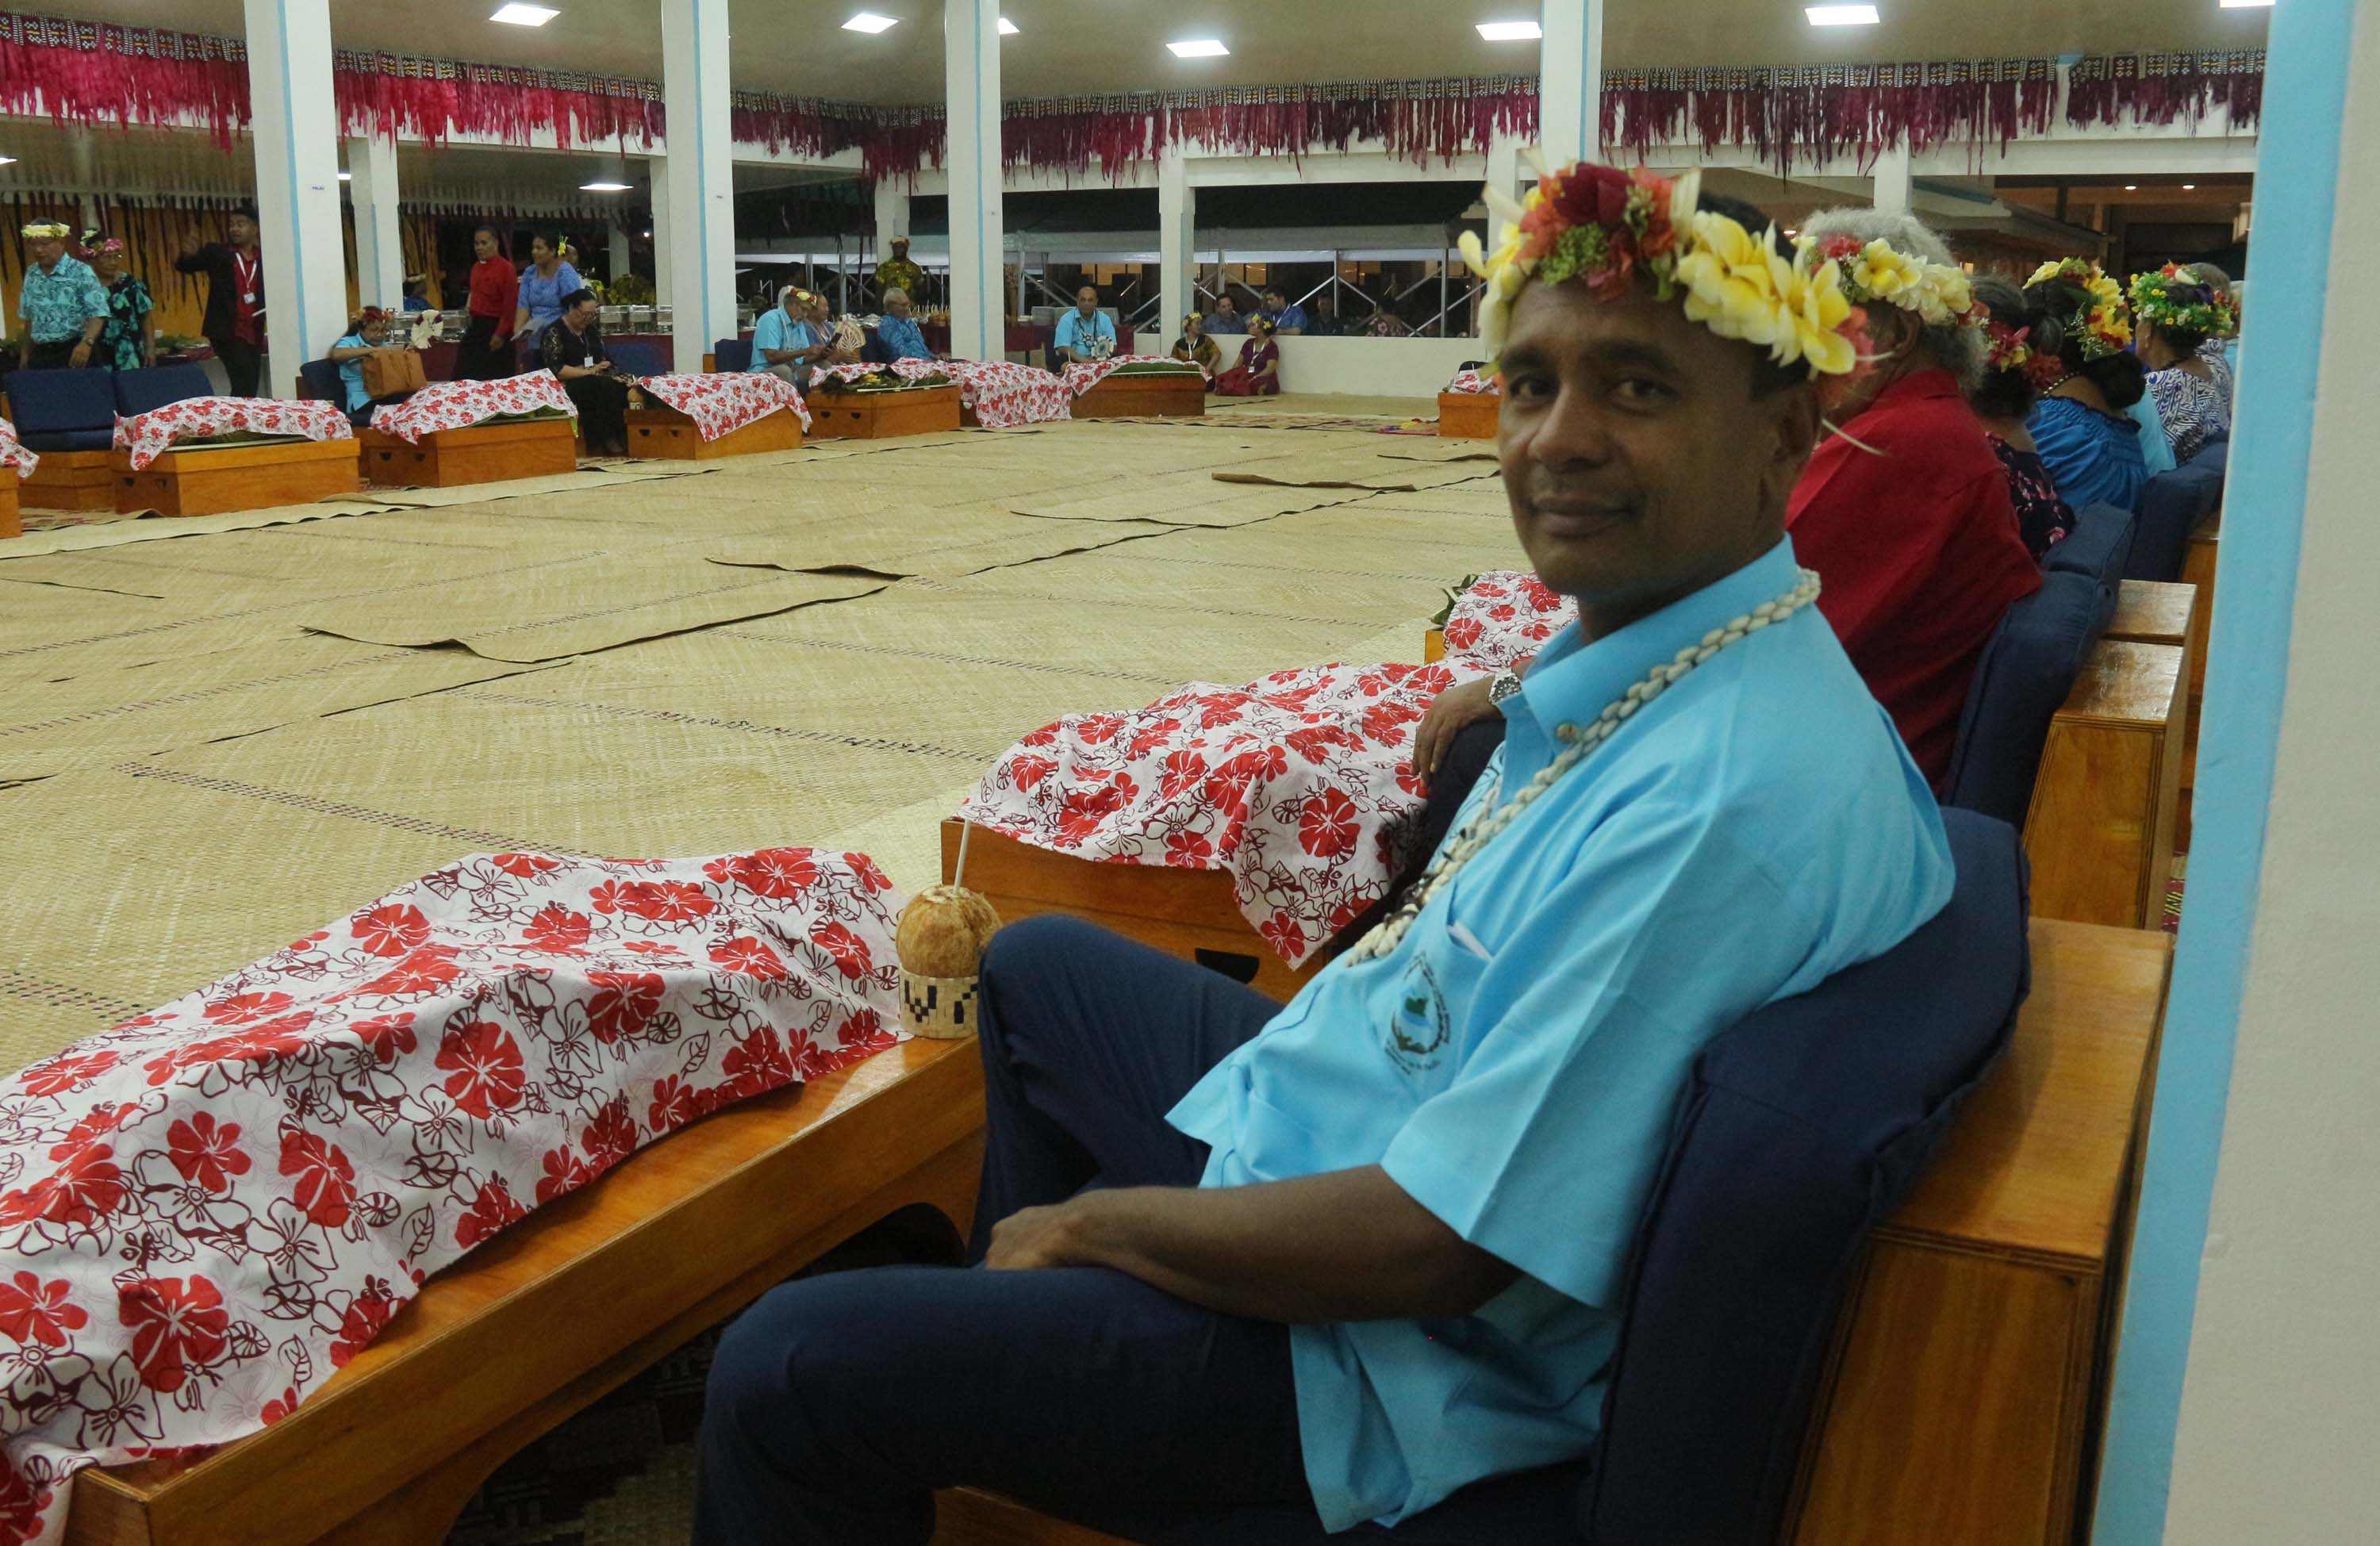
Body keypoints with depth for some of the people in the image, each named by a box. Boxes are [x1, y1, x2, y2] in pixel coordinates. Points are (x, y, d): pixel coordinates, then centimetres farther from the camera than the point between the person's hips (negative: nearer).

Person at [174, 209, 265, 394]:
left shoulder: (263, 259, 10)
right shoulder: (217, 252, 3)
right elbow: (183, 266, 2)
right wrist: (189, 255, -21)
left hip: (254, 334, 4)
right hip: (226, 331, -4)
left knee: (249, 388, 5)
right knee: (244, 383, -17)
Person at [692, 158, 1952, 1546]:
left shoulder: (1724, 797, -33)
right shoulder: (1666, 649, -2)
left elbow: (1434, 1248, -30)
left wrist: (1094, 1218, -17)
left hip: (1390, 1356, -10)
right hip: (1347, 1111, 10)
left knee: (784, 1372, -11)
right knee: (1035, 963, 29)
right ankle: (1015, 1319, 50)